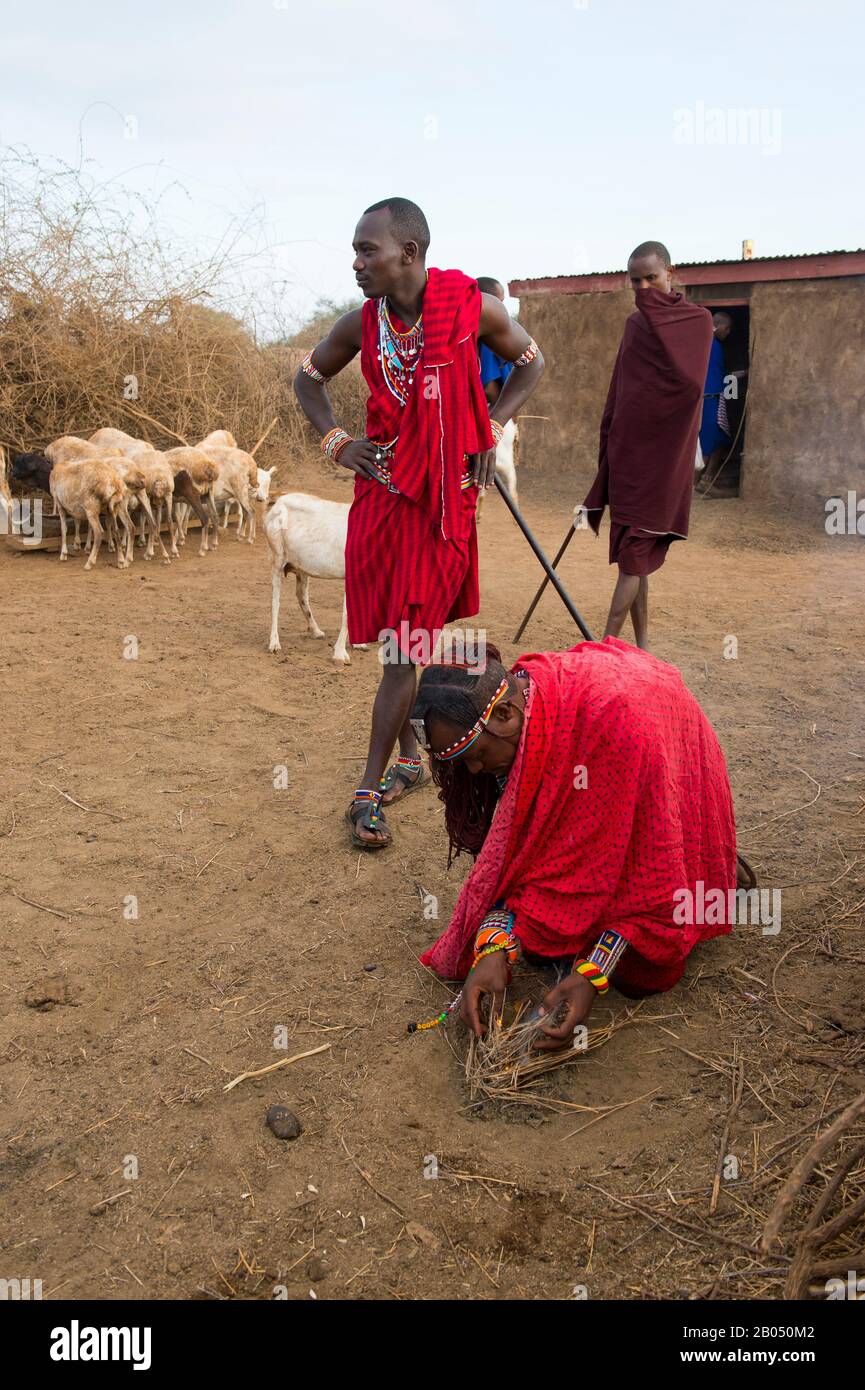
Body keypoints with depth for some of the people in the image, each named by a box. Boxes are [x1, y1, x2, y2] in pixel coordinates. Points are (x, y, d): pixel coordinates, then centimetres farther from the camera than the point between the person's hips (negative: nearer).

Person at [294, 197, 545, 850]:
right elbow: (309, 377, 18)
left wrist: (492, 430, 0)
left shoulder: (473, 307, -8)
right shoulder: (361, 324, -1)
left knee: (405, 646, -3)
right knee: (398, 642, 11)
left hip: (447, 496, -2)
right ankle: (409, 757, 30)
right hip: (382, 487, 3)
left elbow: (530, 362, 10)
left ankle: (370, 790, 6)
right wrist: (335, 439, 2)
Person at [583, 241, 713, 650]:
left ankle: (608, 645, -8)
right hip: (627, 449, 6)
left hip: (662, 454, -6)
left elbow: (690, 381, -20)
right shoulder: (635, 324, 13)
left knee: (635, 548, -9)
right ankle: (640, 644, 13)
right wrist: (608, 444, 13)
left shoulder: (697, 321, -4)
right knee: (636, 551, 6)